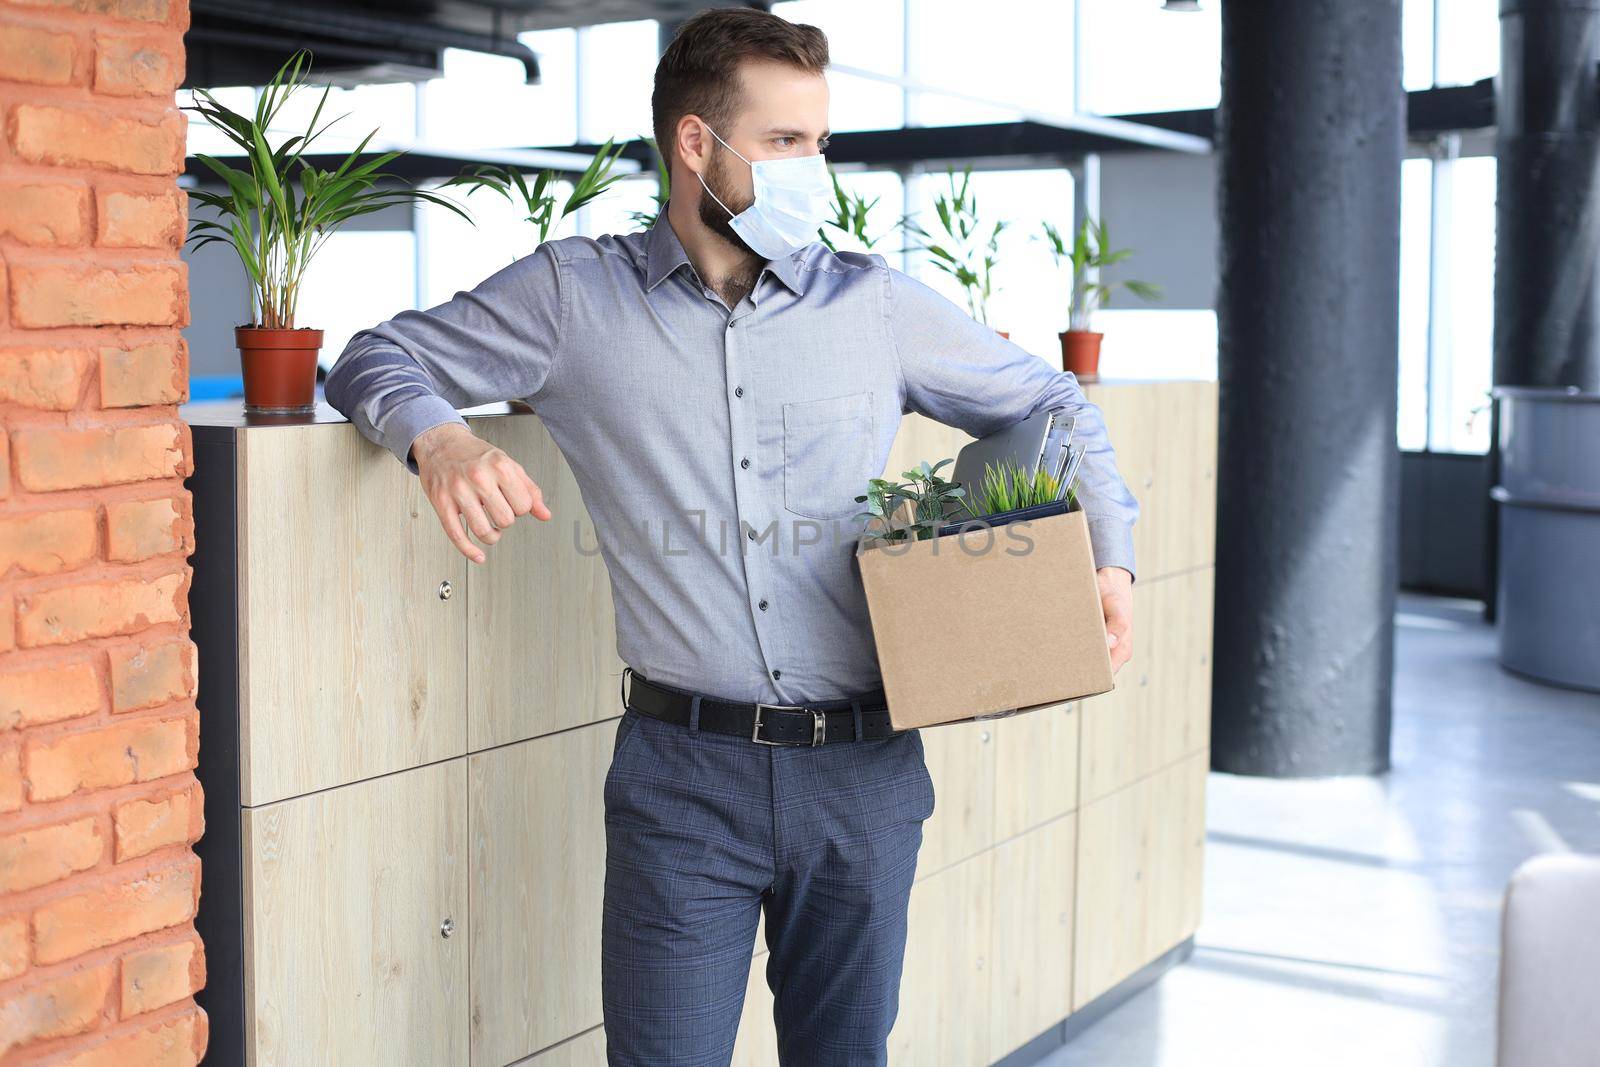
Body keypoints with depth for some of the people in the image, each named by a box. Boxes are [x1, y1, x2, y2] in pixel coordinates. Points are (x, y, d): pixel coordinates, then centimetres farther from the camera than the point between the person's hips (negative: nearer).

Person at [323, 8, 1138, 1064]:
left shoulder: (879, 304, 6)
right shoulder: (576, 293, 2)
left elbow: (1053, 403, 18)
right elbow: (375, 359, 8)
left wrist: (1109, 553, 2)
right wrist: (441, 437, -15)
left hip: (865, 773, 2)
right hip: (684, 776, -2)